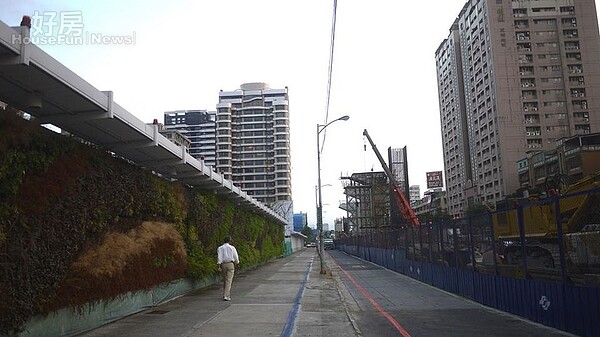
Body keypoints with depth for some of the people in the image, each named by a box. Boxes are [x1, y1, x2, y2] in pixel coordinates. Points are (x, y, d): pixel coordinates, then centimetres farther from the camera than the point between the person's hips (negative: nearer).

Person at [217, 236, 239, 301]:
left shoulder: (220, 248, 5)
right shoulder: (232, 248, 3)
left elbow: (219, 257, -9)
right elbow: (236, 258, 3)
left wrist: (218, 266, -14)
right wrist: (236, 264, 21)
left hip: (223, 265, 3)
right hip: (230, 264, -2)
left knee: (225, 280, 17)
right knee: (229, 281, -6)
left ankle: (227, 295, 21)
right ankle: (226, 296, -17)